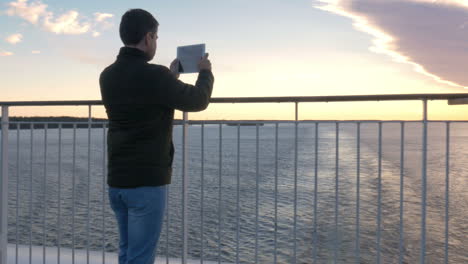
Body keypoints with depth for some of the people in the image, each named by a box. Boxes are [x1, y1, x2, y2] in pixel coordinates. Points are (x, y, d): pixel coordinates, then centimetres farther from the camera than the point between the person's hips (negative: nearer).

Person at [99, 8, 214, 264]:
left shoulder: (107, 76, 4)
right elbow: (197, 101, -3)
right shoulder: (155, 75, -17)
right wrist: (205, 72, 16)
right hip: (147, 182, -7)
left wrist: (170, 77, 29)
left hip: (117, 181, 8)